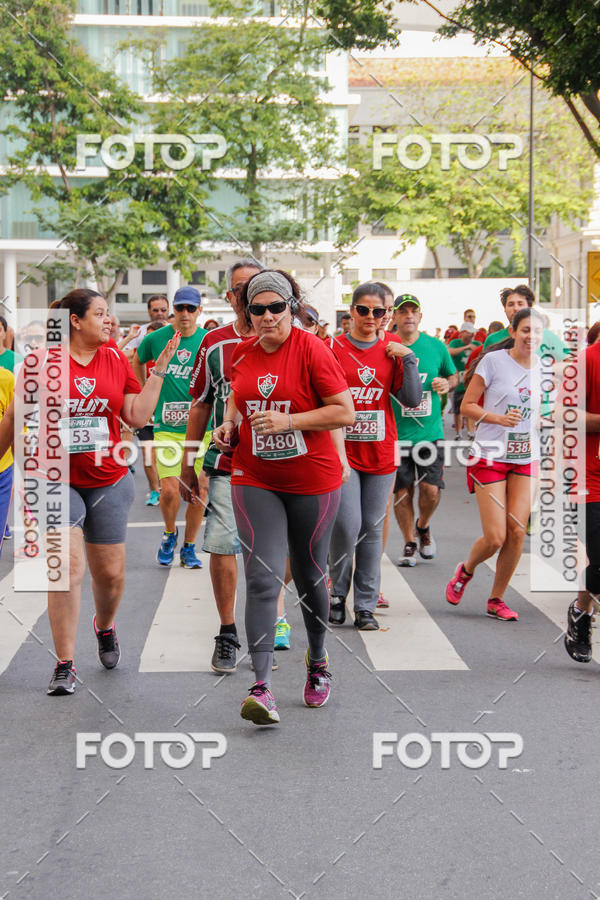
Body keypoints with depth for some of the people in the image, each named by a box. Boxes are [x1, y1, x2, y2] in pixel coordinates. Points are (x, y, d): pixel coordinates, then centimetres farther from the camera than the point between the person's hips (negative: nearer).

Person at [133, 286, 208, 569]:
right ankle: (169, 534, 20)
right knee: (169, 490, -10)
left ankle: (188, 548, 19)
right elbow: (137, 362, 22)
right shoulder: (155, 339, 1)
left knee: (199, 492, 2)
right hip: (167, 426, -1)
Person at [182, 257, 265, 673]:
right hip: (226, 465, 1)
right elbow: (200, 407, 12)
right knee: (222, 547, -3)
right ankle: (228, 635, 10)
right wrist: (188, 467, 11)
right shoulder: (214, 343, 6)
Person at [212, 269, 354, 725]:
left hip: (312, 480, -2)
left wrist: (289, 421, -21)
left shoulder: (311, 349, -11)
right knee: (262, 580, -9)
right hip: (255, 479, 3)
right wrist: (230, 424, 4)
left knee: (309, 576, 13)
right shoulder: (242, 353, 4)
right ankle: (262, 687, -11)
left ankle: (318, 661, 38)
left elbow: (345, 413, -13)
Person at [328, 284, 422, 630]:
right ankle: (338, 594, 12)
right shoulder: (334, 348, -1)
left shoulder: (392, 349, 6)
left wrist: (408, 358, -7)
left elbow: (412, 400, 0)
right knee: (348, 525, -11)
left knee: (373, 529, 6)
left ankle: (366, 606, 14)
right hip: (343, 449, -2)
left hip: (380, 452, 2)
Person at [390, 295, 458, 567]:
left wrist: (447, 384, -4)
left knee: (431, 489, -6)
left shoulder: (436, 347, 4)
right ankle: (409, 544, 22)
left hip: (430, 431, 1)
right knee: (402, 491, 4)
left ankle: (423, 526, 26)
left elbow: (453, 375, 18)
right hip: (395, 433, -1)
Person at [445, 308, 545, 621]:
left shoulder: (541, 369, 7)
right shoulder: (493, 360, -8)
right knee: (494, 538, -8)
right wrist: (499, 418, -20)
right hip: (491, 456, -4)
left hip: (526, 458, 4)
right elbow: (467, 406, -6)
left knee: (516, 532, -5)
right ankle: (465, 571, 26)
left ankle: (496, 600, 13)